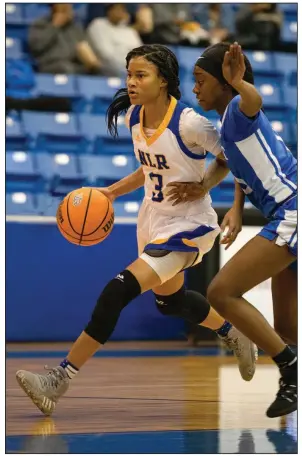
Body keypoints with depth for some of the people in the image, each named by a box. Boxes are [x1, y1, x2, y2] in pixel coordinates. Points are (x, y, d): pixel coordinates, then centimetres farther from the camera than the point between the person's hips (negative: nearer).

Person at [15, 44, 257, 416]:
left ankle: (60, 379, -18)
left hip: (187, 226, -9)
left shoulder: (188, 124, -25)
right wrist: (113, 191, 5)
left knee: (119, 290, -22)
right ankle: (233, 335, 56)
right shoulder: (133, 117, -3)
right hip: (153, 220, 9)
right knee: (169, 299, 27)